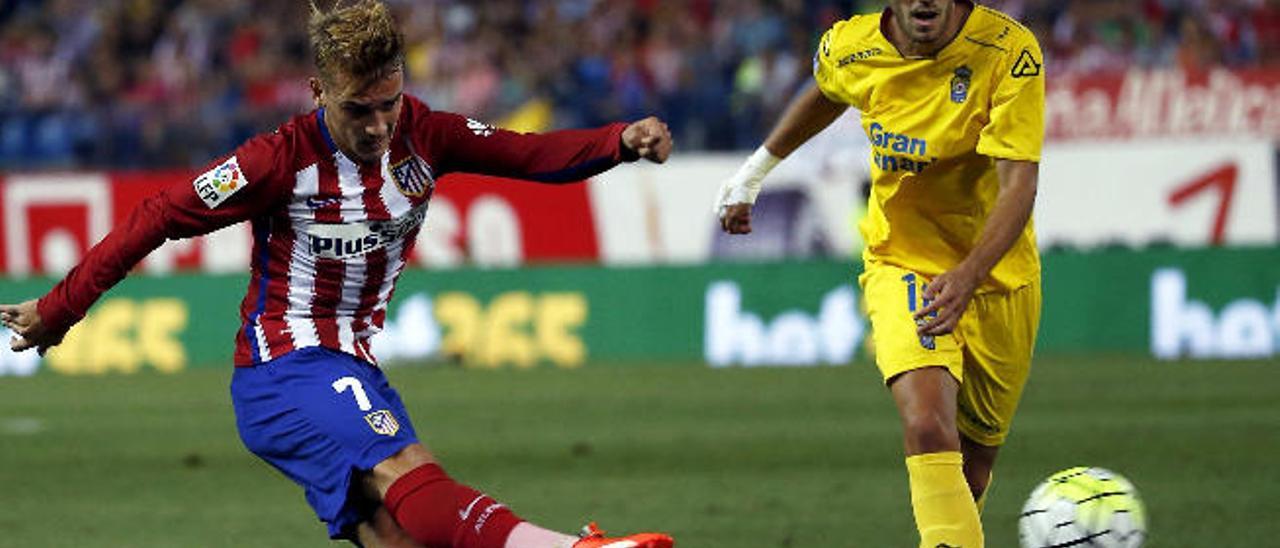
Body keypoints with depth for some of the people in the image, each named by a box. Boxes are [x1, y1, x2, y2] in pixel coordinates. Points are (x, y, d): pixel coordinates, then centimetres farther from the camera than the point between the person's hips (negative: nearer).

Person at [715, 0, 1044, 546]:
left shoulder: (1010, 52, -21)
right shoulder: (851, 48, -10)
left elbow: (1019, 183, -28)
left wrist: (967, 276, -42)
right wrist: (754, 171, 25)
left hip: (997, 274, 0)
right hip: (902, 264, 0)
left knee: (972, 466, 10)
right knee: (928, 431, -27)